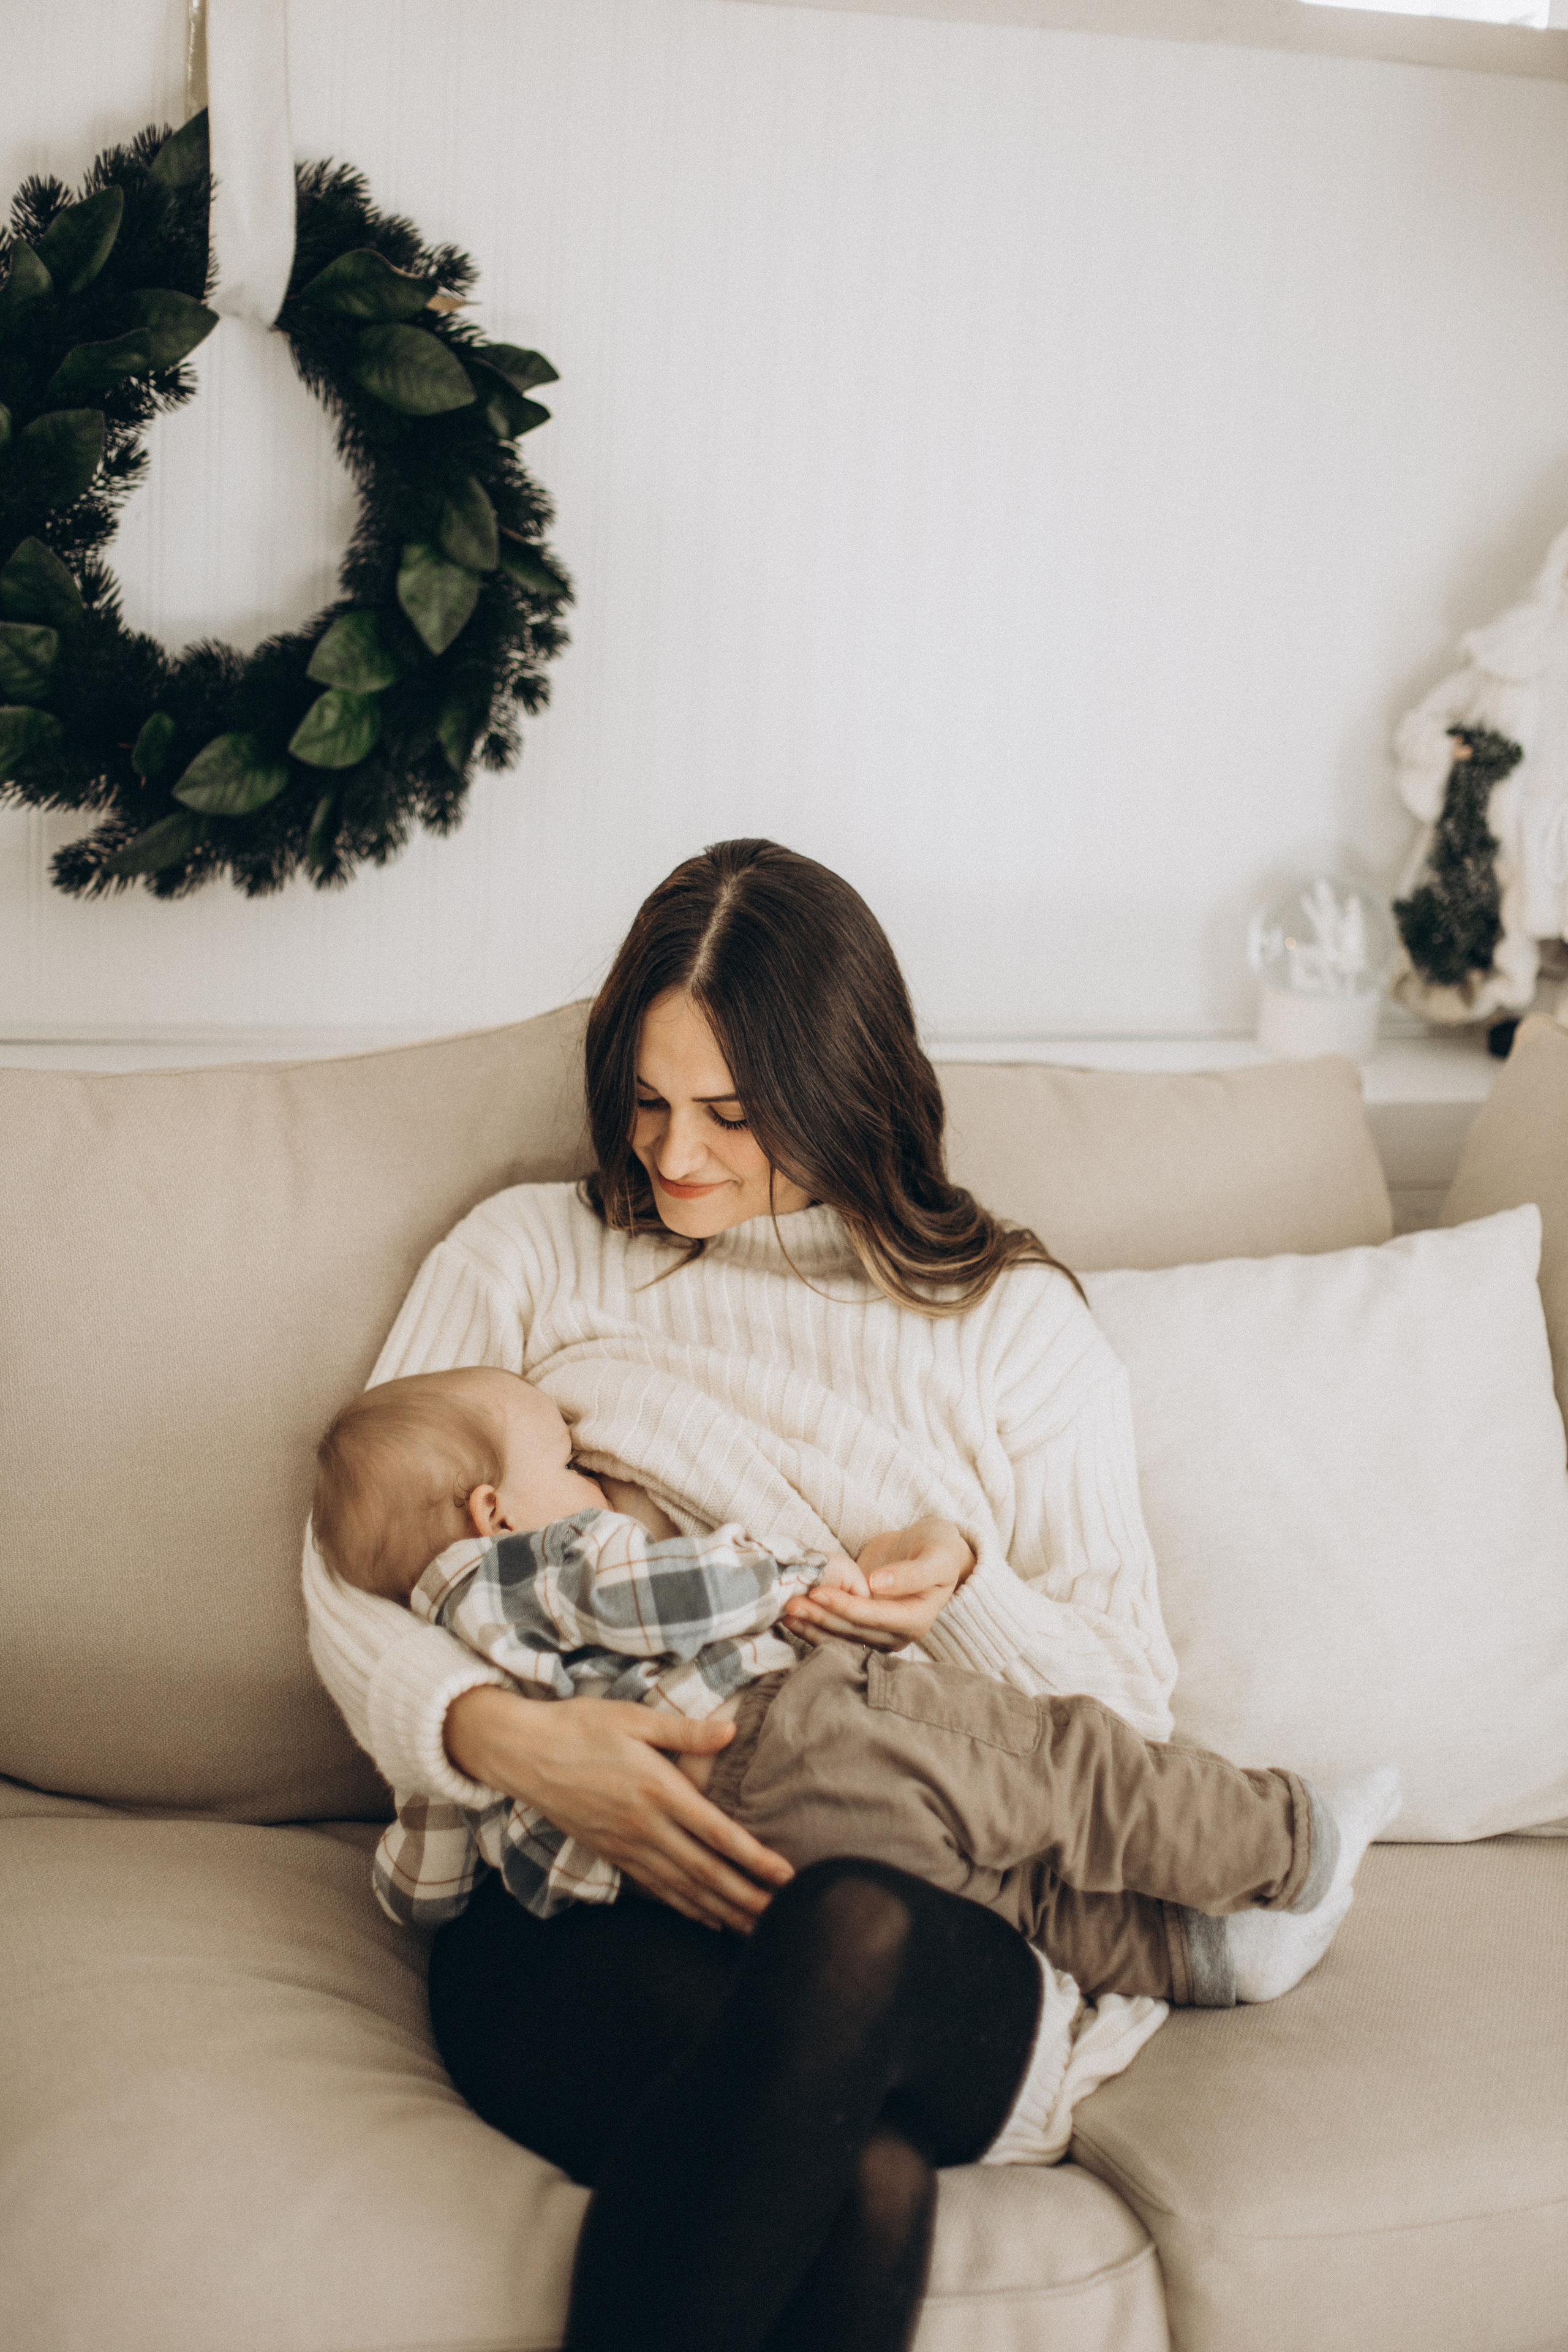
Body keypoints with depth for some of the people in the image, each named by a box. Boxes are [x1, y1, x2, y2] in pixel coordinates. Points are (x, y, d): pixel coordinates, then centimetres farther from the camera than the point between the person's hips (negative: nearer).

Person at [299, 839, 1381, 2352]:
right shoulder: (529, 1253, 17)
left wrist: (968, 1595, -9)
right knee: (860, 2169, -37)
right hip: (577, 1910, 0)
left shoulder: (1011, 1317, 17)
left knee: (849, 1938, -40)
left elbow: (1131, 1703, 14)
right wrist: (504, 1735, -15)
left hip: (933, 1928, 1)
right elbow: (351, 1576, 8)